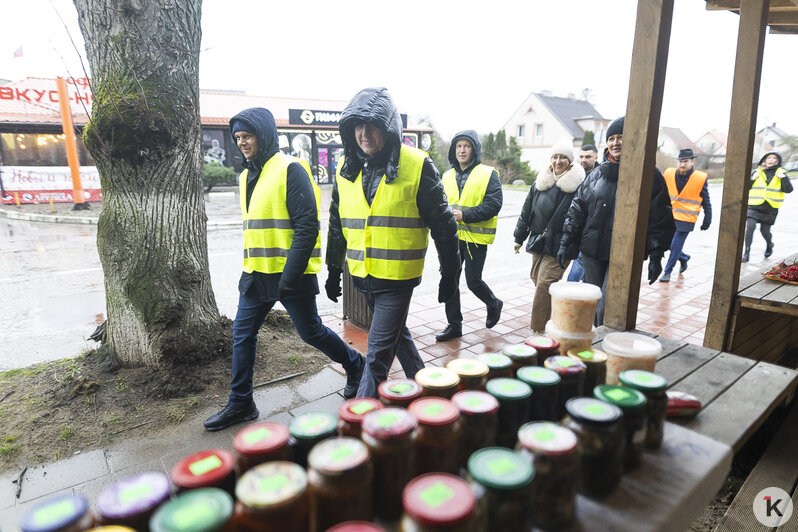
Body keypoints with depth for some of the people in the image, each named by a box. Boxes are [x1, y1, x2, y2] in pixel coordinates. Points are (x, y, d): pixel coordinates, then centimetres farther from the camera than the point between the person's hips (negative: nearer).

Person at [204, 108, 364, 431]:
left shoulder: (290, 170, -12)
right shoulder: (247, 176, 14)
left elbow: (307, 225, -18)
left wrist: (291, 273, -22)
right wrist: (249, 270, 19)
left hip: (290, 274, -8)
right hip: (256, 274, 8)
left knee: (310, 332, 5)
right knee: (242, 334, 10)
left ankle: (354, 364, 31)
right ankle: (240, 403, 25)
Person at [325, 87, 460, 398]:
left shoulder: (417, 166, -10)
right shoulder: (346, 169, 5)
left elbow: (443, 224, -5)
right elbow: (337, 223, 15)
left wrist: (450, 273, -2)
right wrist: (333, 270, 17)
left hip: (398, 276, -6)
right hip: (361, 276, 6)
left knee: (377, 355, -3)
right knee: (396, 334, 22)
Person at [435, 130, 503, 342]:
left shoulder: (488, 174, -5)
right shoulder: (448, 176, 11)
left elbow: (494, 205, -14)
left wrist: (465, 215, -22)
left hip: (475, 237, -5)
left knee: (473, 281, 0)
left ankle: (494, 304, 32)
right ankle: (454, 325, 19)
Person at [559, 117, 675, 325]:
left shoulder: (650, 176, -2)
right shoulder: (597, 173, 10)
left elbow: (661, 220, -2)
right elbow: (577, 209, 13)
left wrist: (656, 256, -5)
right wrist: (566, 243, 9)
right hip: (592, 252, 5)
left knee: (606, 310, -13)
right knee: (596, 307, 14)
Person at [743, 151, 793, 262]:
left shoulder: (780, 173, 4)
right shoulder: (757, 172, 6)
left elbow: (788, 190, -2)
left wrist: (783, 178, -14)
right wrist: (752, 179, -9)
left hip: (770, 208, 0)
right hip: (754, 206, 0)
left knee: (764, 230, 4)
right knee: (750, 226, -16)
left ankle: (769, 245, 37)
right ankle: (746, 252, -13)